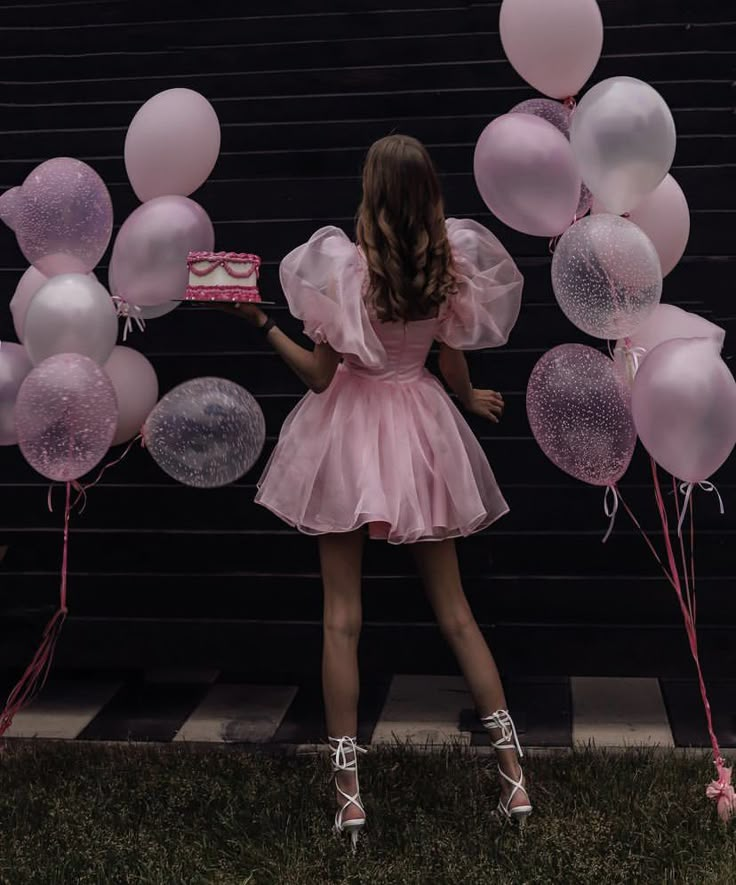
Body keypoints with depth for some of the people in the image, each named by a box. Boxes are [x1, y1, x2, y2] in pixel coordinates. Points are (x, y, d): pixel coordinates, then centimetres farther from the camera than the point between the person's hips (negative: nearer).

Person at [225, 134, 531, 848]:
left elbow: (319, 374, -12)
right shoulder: (449, 264, -4)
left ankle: (348, 791, 7)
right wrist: (472, 400, 25)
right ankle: (512, 769, 14)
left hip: (351, 431, -3)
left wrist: (262, 323, -4)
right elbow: (454, 370, 4)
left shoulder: (345, 266, -15)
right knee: (453, 608, 13)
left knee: (342, 617, 5)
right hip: (423, 431, 4)